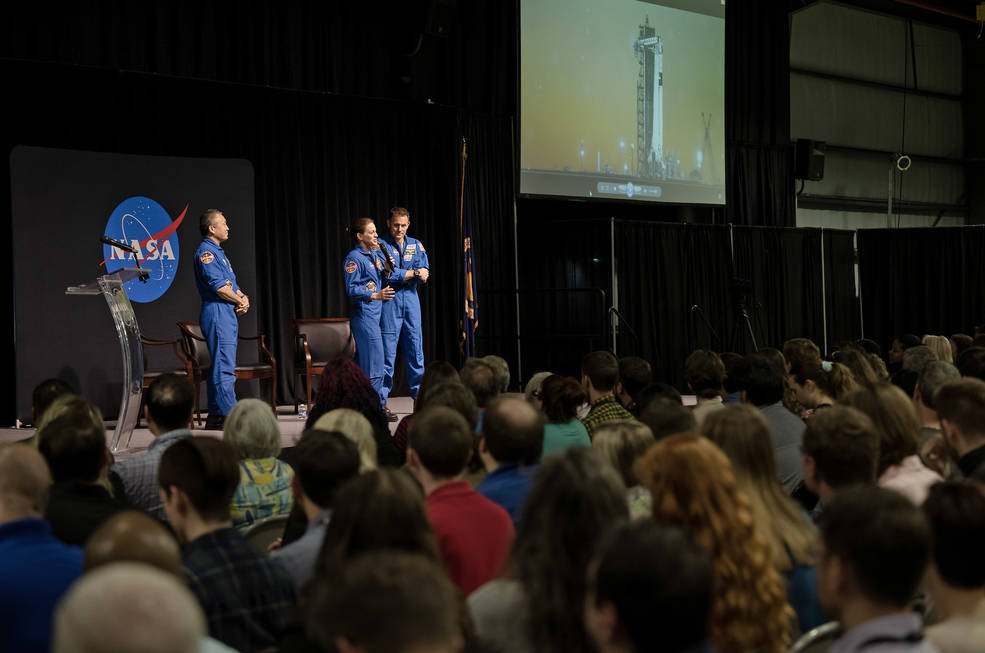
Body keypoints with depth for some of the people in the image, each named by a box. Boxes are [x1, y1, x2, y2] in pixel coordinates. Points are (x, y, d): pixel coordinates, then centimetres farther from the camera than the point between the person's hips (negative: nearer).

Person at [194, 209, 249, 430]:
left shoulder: (219, 252, 22)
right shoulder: (205, 252, -9)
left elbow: (232, 284, 20)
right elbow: (218, 286, -18)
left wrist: (244, 299, 1)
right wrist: (240, 301, -5)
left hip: (228, 314, 10)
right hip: (217, 312, -10)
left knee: (219, 368, 12)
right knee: (224, 369, -11)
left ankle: (215, 417, 17)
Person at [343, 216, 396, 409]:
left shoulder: (374, 254, 16)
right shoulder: (354, 258, -10)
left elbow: (382, 282, 21)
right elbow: (351, 288, -16)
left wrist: (387, 270, 2)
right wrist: (375, 295, -25)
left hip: (376, 312, 9)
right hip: (363, 313, -9)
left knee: (364, 362, 12)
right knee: (374, 361, -8)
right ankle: (379, 405, -2)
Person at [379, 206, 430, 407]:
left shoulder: (416, 245, 13)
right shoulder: (381, 245, 0)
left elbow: (424, 275, 1)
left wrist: (399, 273, -12)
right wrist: (414, 273, -9)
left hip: (411, 300, 4)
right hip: (389, 302, -4)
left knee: (415, 350, 5)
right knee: (387, 352, -5)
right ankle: (381, 402, 0)